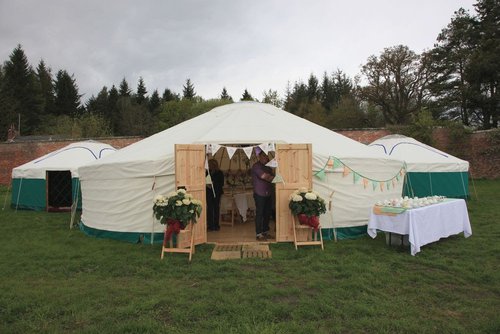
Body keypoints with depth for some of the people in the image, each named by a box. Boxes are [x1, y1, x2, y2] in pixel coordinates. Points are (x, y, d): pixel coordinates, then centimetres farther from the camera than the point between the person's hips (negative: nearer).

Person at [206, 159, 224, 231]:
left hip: (217, 193, -1)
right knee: (210, 208, -2)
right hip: (209, 193, 1)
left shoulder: (220, 173, 1)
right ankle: (210, 225, 4)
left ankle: (216, 225, 10)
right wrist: (207, 184, -11)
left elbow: (221, 183, -2)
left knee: (216, 208, 1)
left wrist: (214, 184, -15)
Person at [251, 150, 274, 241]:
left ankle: (266, 231, 20)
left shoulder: (268, 166, 16)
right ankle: (259, 234, 1)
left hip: (268, 193, 7)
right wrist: (272, 177, -6)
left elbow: (271, 178, 12)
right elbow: (264, 176, -20)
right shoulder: (256, 166, -8)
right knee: (259, 213, -4)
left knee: (268, 213, 9)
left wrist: (269, 177, -9)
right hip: (259, 194, -7)